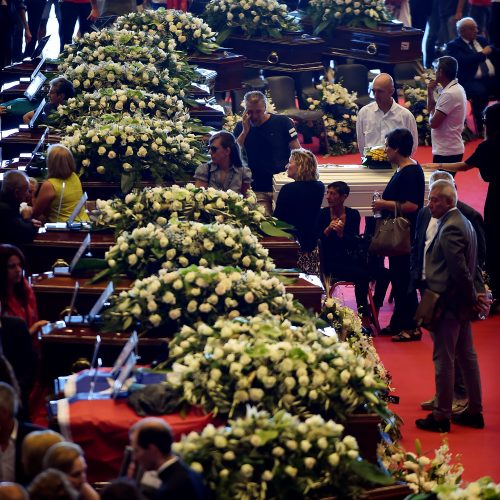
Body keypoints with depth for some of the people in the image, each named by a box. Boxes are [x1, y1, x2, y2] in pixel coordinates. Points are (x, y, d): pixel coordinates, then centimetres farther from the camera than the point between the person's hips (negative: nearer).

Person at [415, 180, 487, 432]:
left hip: (448, 304, -10)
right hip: (463, 305, 10)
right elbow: (471, 264, 16)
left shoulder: (450, 229, -20)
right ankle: (475, 412, 21)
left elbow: (460, 269, -23)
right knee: (467, 355, 14)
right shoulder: (463, 222, 13)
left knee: (443, 359, -2)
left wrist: (473, 297, -12)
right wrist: (478, 292, 12)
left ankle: (441, 416, 3)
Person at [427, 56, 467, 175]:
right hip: (451, 149, 10)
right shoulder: (455, 88, 12)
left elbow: (433, 123, -21)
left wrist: (432, 112, 0)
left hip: (446, 152, -10)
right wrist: (430, 92, 3)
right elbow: (433, 109, 18)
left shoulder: (449, 94, -21)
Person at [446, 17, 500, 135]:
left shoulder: (481, 40, 23)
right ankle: (481, 128, -24)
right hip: (471, 81, -6)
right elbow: (463, 61, -15)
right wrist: (482, 54, -9)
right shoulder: (453, 46, 3)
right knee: (480, 92, -37)